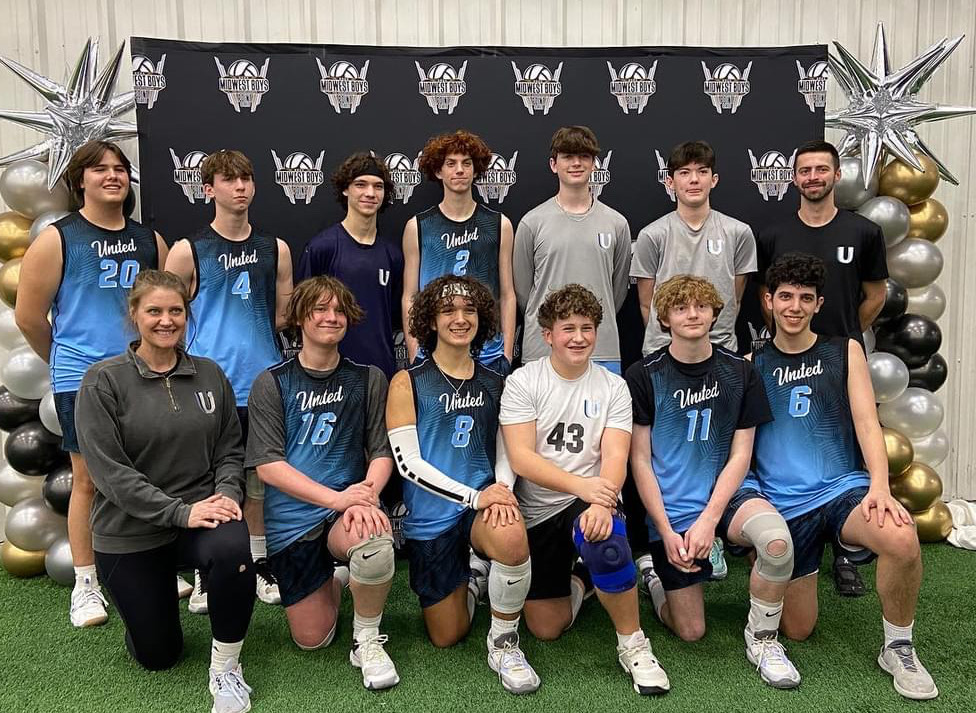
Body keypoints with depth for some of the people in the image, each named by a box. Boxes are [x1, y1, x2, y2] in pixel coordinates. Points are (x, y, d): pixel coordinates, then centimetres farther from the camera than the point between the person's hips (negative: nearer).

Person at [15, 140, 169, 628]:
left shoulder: (149, 240, 8)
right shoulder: (57, 239, -3)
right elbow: (29, 316, 0)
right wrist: (66, 362, 9)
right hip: (83, 382, -3)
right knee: (89, 479, 3)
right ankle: (85, 586, 14)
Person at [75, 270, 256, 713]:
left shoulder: (209, 375, 3)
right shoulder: (103, 381, -9)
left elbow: (230, 448, 7)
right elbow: (109, 470, -15)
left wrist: (226, 494, -14)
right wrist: (180, 511, -23)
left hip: (201, 514, 1)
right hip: (130, 531, -1)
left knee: (232, 549, -36)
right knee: (158, 656, 9)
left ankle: (226, 669, -12)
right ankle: (154, 598, 44)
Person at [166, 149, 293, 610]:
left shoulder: (275, 249, 10)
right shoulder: (188, 251, 0)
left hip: (263, 383, 3)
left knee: (258, 481, 11)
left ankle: (259, 564, 24)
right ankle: (207, 573, 19)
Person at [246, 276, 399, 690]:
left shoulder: (368, 379, 4)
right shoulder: (271, 384, -2)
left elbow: (382, 452, 2)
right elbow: (268, 466, -9)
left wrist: (367, 495, -21)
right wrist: (338, 498, -20)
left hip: (348, 510, 0)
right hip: (291, 519, 0)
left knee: (376, 544, -36)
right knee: (311, 640, 3)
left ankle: (367, 639, -7)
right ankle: (332, 582, 38)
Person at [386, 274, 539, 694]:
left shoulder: (493, 385, 5)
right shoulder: (407, 383, -6)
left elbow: (505, 454, 9)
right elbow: (407, 463, -12)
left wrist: (501, 491, -14)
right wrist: (474, 496, -19)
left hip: (485, 503, 1)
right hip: (430, 518, -1)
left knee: (513, 539, -36)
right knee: (446, 638, 8)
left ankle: (504, 643, -10)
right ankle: (472, 580, 41)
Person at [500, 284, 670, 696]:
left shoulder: (613, 387, 0)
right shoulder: (523, 382, -5)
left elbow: (615, 459, -10)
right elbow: (521, 458, -14)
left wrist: (601, 502, -32)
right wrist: (582, 485, -28)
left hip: (590, 501, 0)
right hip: (536, 512, 1)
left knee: (606, 544, -37)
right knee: (545, 628, 2)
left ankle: (633, 645, -13)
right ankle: (578, 580, 35)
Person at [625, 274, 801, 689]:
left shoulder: (739, 372, 1)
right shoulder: (644, 376, -4)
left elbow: (740, 455, -1)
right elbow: (640, 460, -4)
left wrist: (708, 520, -13)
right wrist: (667, 531, -11)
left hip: (725, 496, 1)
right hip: (669, 508, -1)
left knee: (777, 540, -33)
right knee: (691, 631, 0)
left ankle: (761, 639, -8)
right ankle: (652, 573, 31)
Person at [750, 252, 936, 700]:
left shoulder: (844, 352, 7)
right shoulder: (752, 365, 7)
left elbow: (867, 424, -2)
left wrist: (879, 486, -19)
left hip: (843, 488, 0)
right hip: (783, 505, 1)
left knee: (902, 539, -35)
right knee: (797, 630, 3)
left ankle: (898, 648, -9)